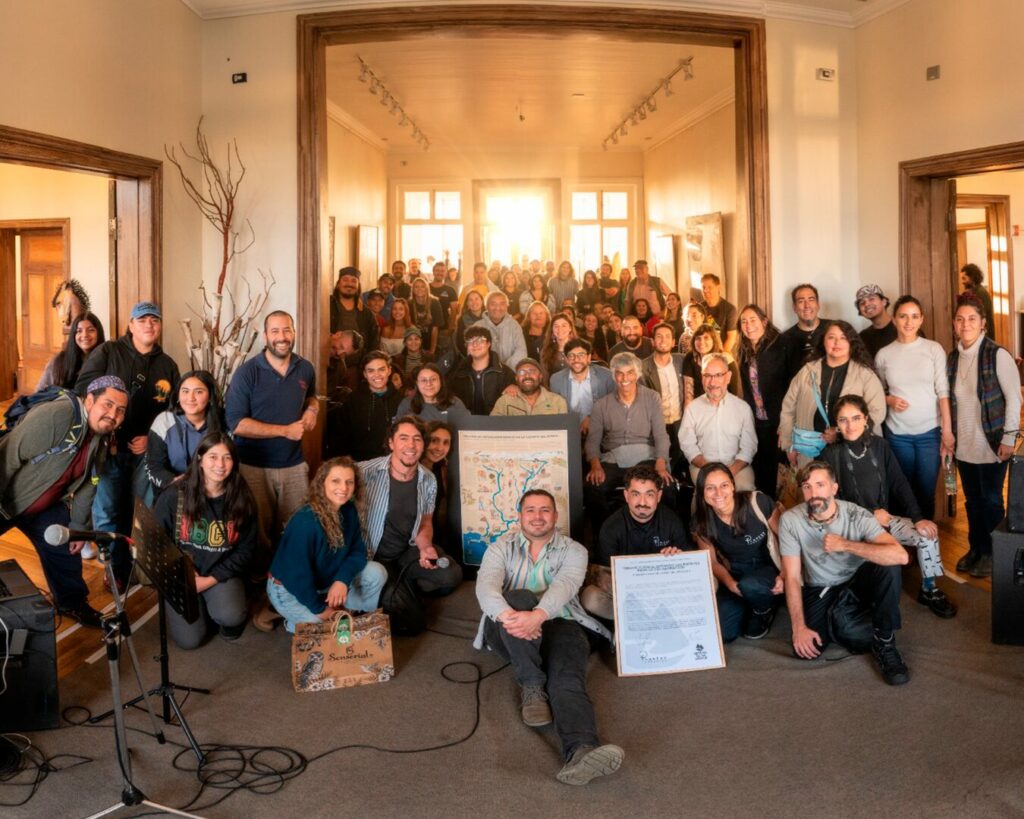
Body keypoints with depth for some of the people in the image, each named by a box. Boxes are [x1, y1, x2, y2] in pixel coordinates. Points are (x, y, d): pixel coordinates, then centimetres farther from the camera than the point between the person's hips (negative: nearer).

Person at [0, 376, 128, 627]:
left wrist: (79, 526, 6)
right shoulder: (54, 415, -32)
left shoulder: (102, 439, -6)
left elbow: (87, 485, 4)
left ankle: (71, 602, 34)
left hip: (46, 507, 7)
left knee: (66, 551, 12)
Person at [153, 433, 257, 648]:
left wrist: (211, 579, -12)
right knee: (189, 640, -12)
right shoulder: (174, 496, -11)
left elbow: (246, 549, -2)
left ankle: (228, 616, 10)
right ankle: (203, 607, 21)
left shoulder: (242, 500, -7)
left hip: (222, 574, 0)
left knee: (230, 617, -29)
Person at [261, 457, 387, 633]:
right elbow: (296, 573, -29)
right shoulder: (305, 521, -32)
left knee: (376, 573, -10)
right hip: (288, 589, -7)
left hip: (325, 579, 7)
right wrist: (319, 609, -17)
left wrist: (342, 579, -24)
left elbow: (358, 551, -4)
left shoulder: (349, 510, -9)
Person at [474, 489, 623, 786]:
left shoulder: (573, 551, 11)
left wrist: (537, 616, -34)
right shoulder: (501, 549, 14)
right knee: (520, 598, -33)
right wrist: (507, 614, -32)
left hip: (559, 624, 0)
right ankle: (532, 688, -29)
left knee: (568, 676, -32)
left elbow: (564, 586, -11)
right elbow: (486, 585, -7)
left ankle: (581, 751, -60)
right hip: (511, 628, 1)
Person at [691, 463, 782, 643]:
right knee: (720, 633, -16)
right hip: (735, 575, 3)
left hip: (768, 569, -3)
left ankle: (764, 610, 0)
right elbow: (713, 562, 2)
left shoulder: (758, 502, -21)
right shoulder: (702, 521, -11)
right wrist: (731, 585, -16)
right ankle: (752, 603, 15)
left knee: (749, 586, -38)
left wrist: (785, 574, -18)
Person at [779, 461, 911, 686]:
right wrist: (799, 627, -22)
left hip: (857, 580, 0)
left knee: (889, 567, -32)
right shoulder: (790, 520, -20)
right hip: (819, 589, 0)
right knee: (805, 648, -22)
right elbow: (792, 577, -16)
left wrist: (846, 545, -37)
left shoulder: (857, 516, -22)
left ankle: (884, 643, -13)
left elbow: (900, 556, -36)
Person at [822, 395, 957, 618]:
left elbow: (899, 483, 0)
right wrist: (870, 514, -13)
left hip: (885, 517, 4)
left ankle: (929, 590, 8)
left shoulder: (879, 445, 0)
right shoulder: (831, 455, -11)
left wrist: (917, 518, -10)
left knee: (927, 533, -14)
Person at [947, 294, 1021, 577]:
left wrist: (1008, 437, -12)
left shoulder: (997, 355, -10)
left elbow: (1014, 397, -10)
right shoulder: (952, 357, 5)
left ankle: (991, 554, 19)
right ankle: (975, 549, 28)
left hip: (991, 443, -4)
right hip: (964, 445, 5)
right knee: (972, 500, 13)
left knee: (991, 500, 4)